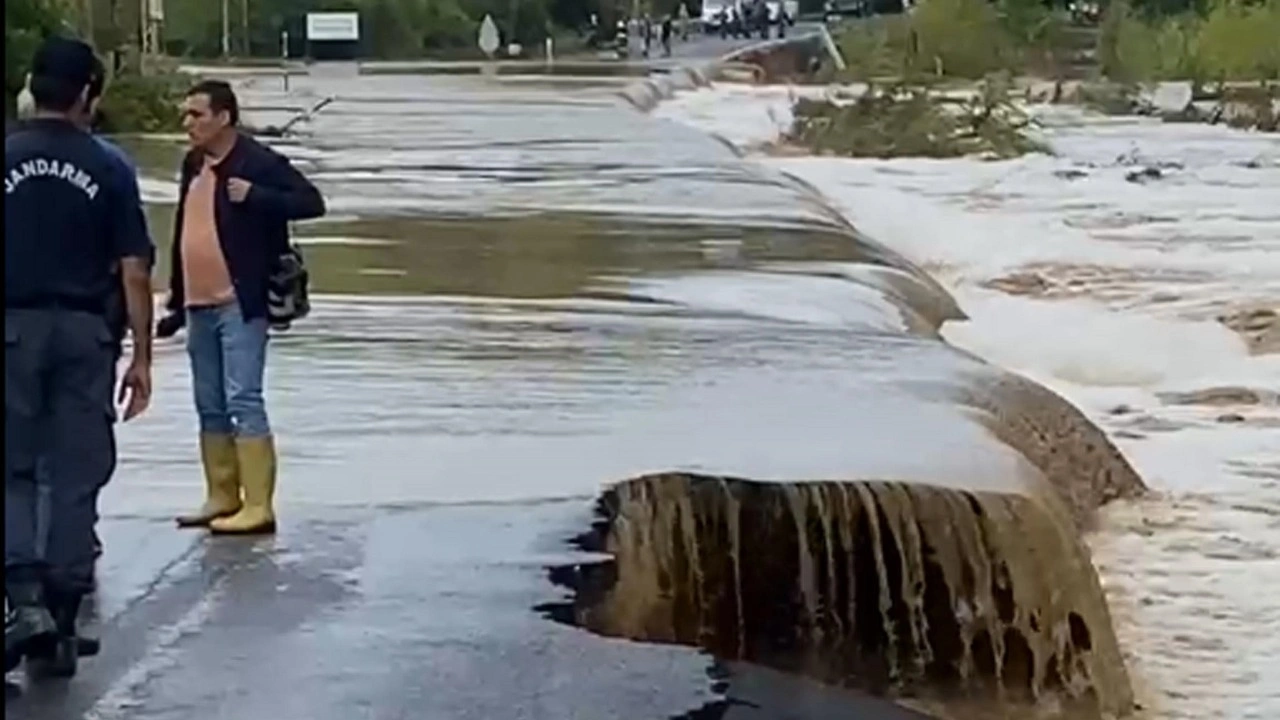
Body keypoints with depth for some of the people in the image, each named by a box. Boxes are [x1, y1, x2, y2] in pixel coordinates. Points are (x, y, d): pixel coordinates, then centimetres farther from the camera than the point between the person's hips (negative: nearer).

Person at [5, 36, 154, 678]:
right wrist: (141, 355, 4)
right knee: (75, 478, 8)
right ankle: (61, 625, 12)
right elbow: (134, 270, -2)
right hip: (84, 334, 1)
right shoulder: (105, 168, -1)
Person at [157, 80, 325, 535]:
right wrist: (176, 304, 19)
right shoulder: (193, 166, 14)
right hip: (199, 306, 8)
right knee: (210, 407, 12)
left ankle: (258, 506, -8)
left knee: (243, 402, -10)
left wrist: (254, 197, -23)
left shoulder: (260, 162, -9)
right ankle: (221, 499, 22)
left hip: (240, 305, -8)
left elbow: (311, 202, -14)